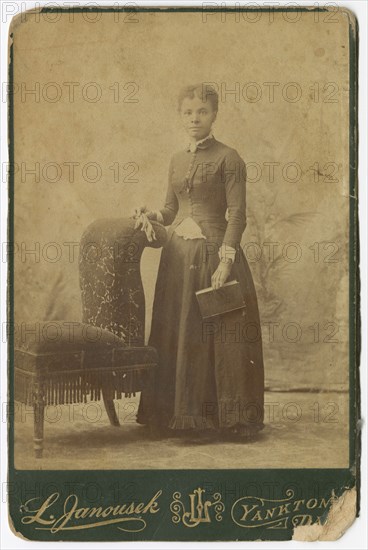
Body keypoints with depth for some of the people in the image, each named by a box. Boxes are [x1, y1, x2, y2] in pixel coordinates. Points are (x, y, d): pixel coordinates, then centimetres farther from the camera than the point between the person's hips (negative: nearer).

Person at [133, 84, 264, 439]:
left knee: (218, 335, -3)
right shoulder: (177, 160, 13)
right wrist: (150, 215, -1)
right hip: (178, 256, 6)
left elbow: (237, 215, -10)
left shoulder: (228, 158, -5)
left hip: (213, 254, -6)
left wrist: (225, 261, -18)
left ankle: (228, 416, 8)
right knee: (178, 334, 8)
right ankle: (182, 411, 19)